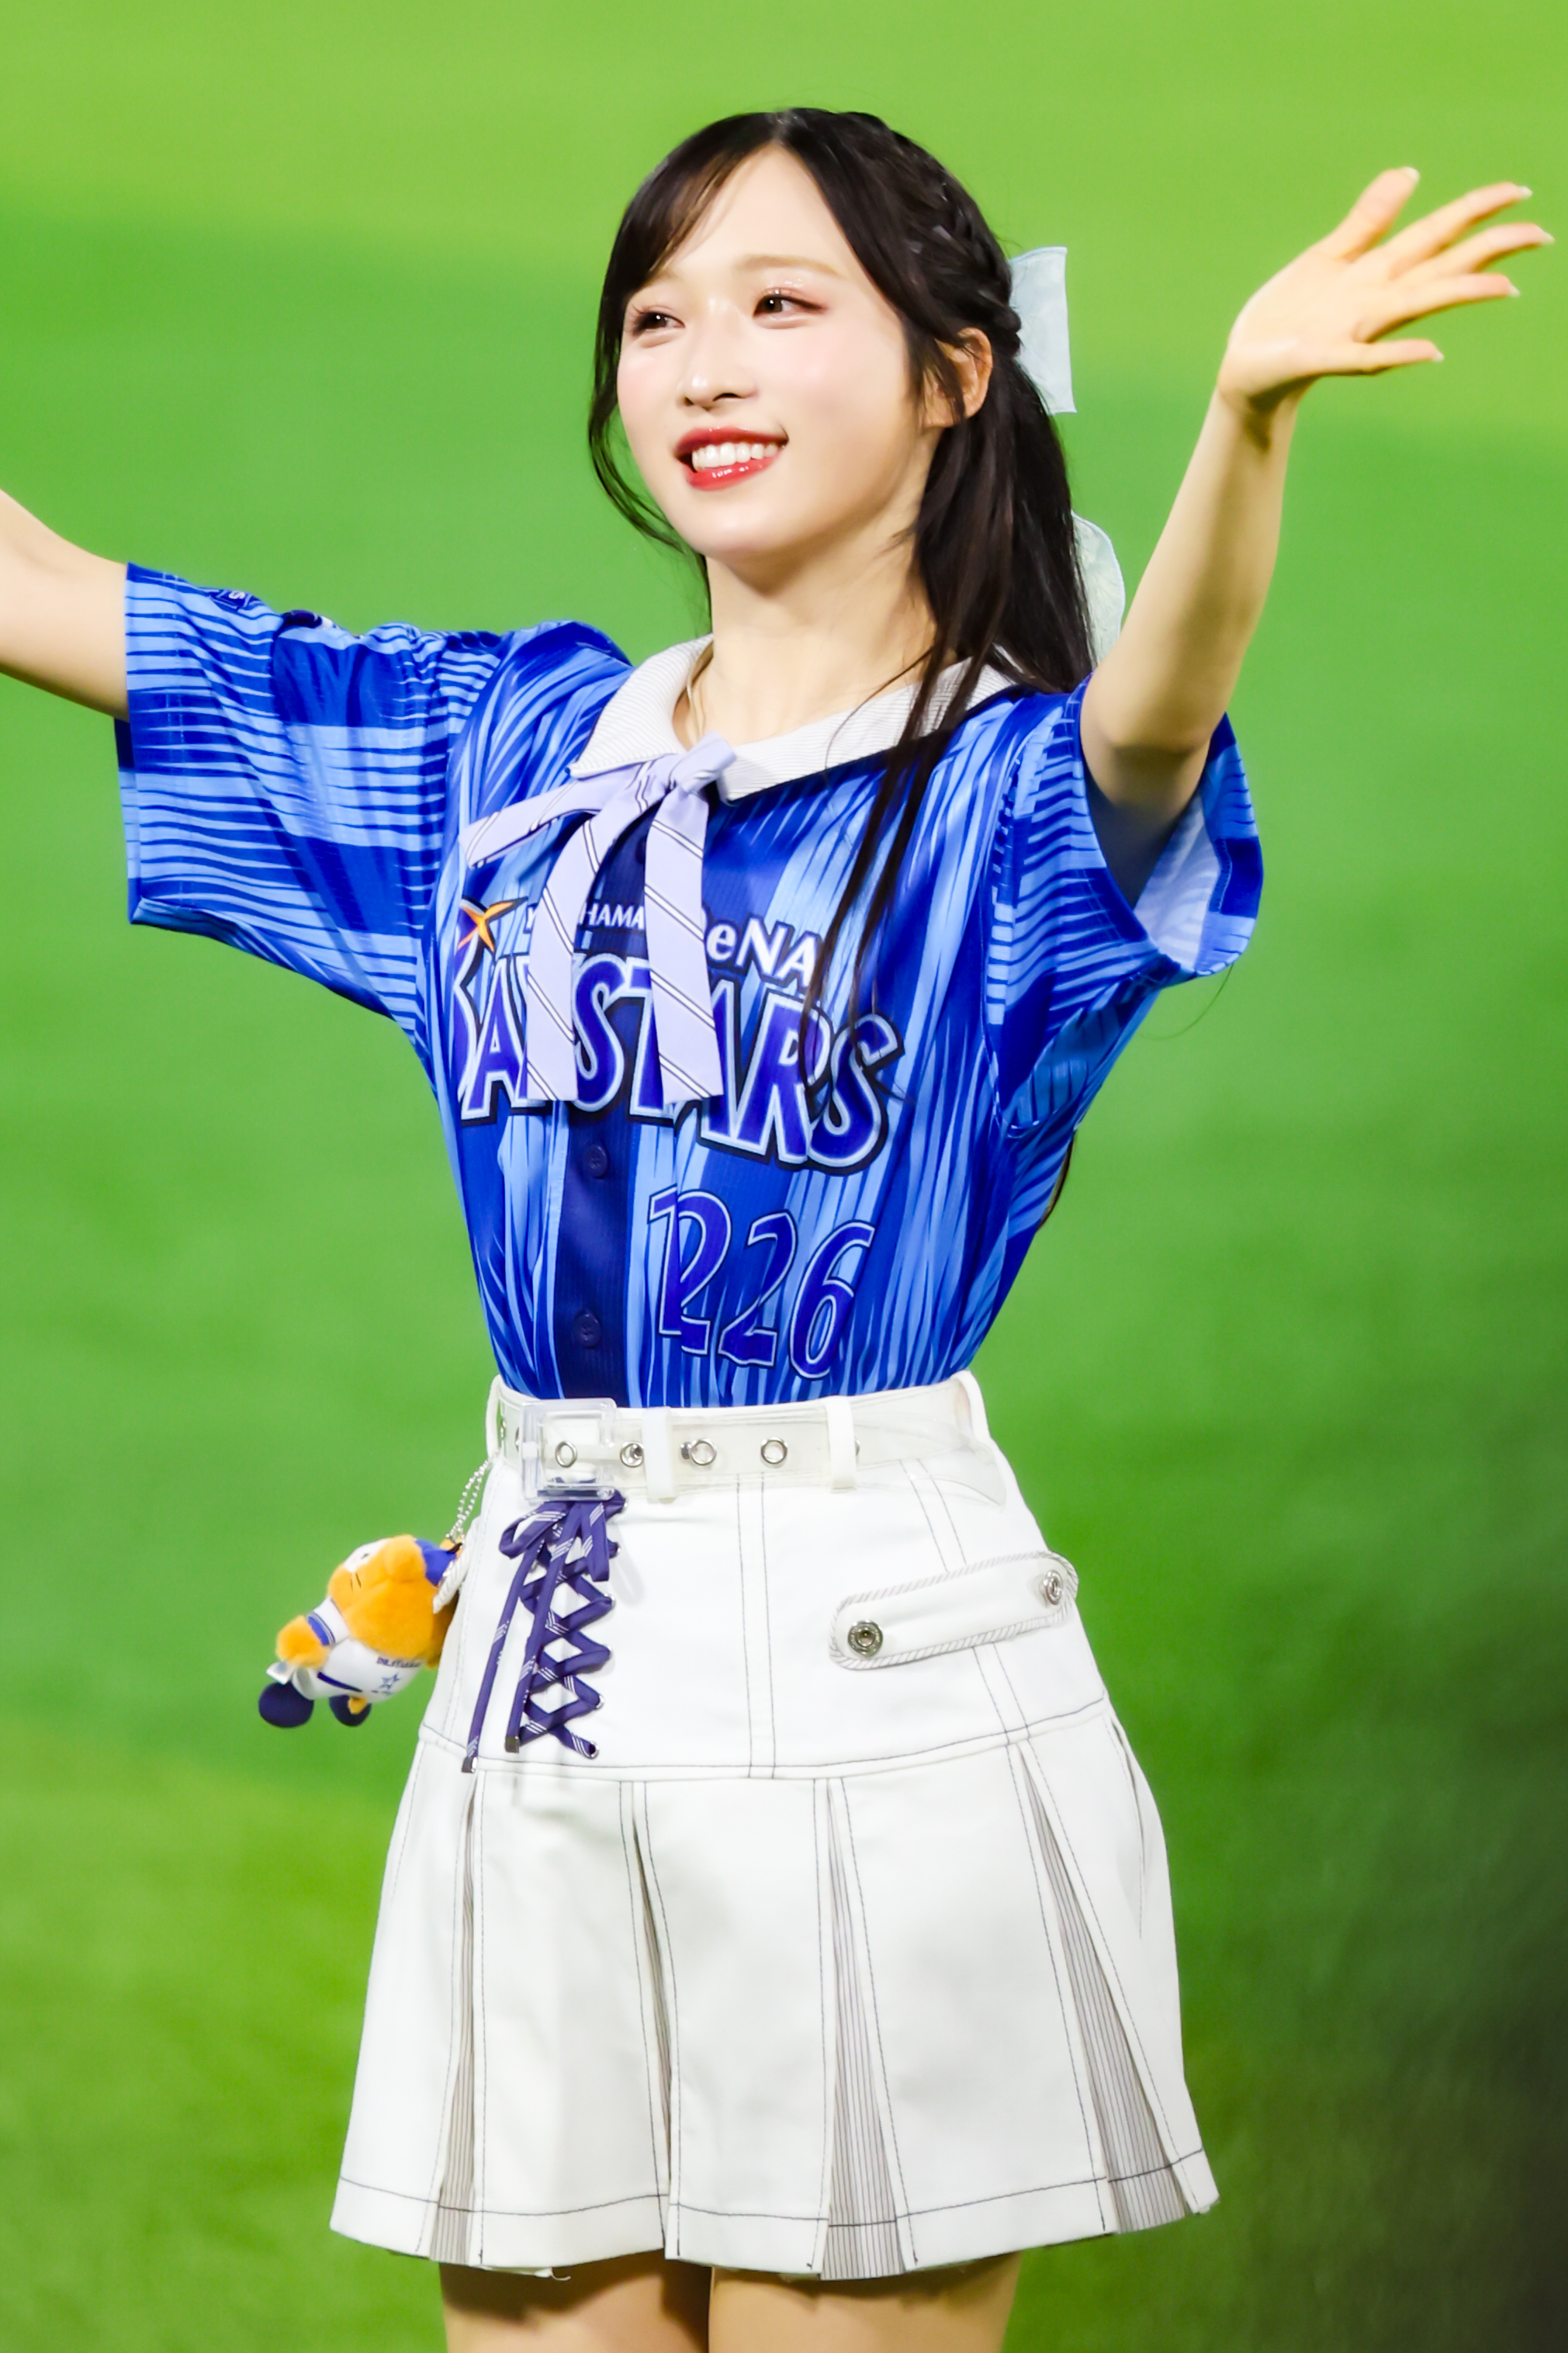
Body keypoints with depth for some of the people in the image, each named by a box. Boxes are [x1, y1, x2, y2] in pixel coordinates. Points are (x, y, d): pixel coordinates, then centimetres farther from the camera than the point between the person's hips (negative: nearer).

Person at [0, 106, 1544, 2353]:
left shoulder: (1005, 781, -4)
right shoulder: (509, 741, 12)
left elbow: (1154, 712, -28)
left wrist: (1251, 410, -48)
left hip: (870, 1664, -5)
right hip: (539, 1662, 5)